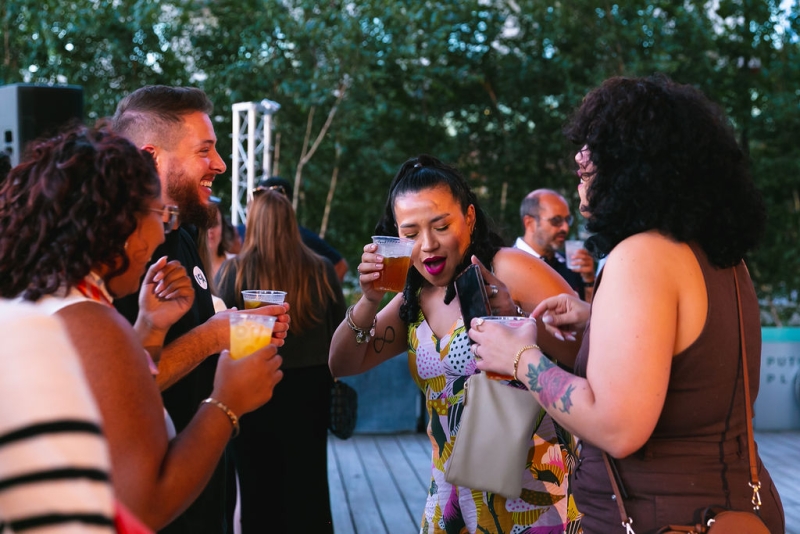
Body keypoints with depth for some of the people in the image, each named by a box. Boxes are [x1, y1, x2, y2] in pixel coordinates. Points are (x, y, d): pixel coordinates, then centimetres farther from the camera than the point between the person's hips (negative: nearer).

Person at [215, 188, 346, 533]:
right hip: (309, 388, 2)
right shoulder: (320, 269, -6)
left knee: (259, 483, 12)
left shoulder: (234, 270, -12)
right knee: (308, 481, 14)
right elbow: (340, 330, 2)